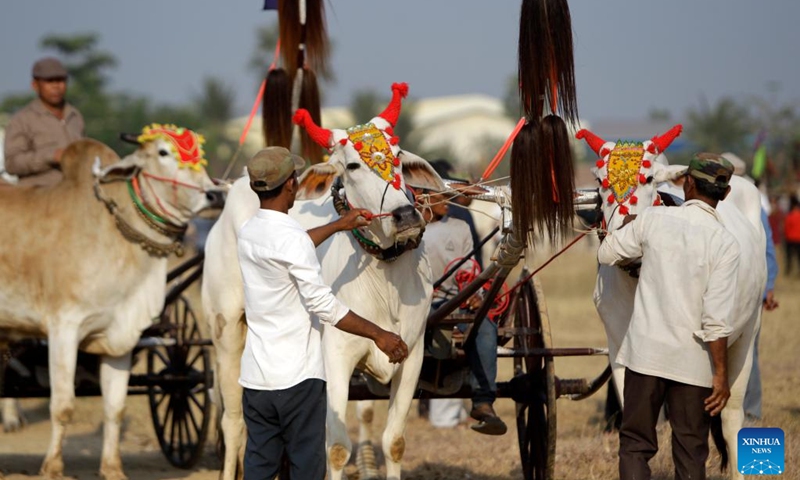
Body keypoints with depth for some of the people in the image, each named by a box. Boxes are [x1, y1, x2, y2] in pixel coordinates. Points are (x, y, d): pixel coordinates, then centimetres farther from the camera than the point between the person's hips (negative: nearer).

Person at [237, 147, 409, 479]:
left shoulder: (249, 232, 8)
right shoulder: (290, 237, -17)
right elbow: (323, 304, -21)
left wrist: (338, 226, 38)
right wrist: (378, 335, -15)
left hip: (256, 377, 7)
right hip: (297, 377, -7)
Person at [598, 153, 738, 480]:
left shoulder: (653, 220, -4)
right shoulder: (724, 243, -10)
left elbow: (606, 254, 11)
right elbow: (717, 318, -14)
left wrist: (627, 227, 30)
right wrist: (721, 374, -8)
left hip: (645, 353, 1)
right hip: (693, 362, -1)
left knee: (635, 444, 9)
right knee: (690, 452, 10)